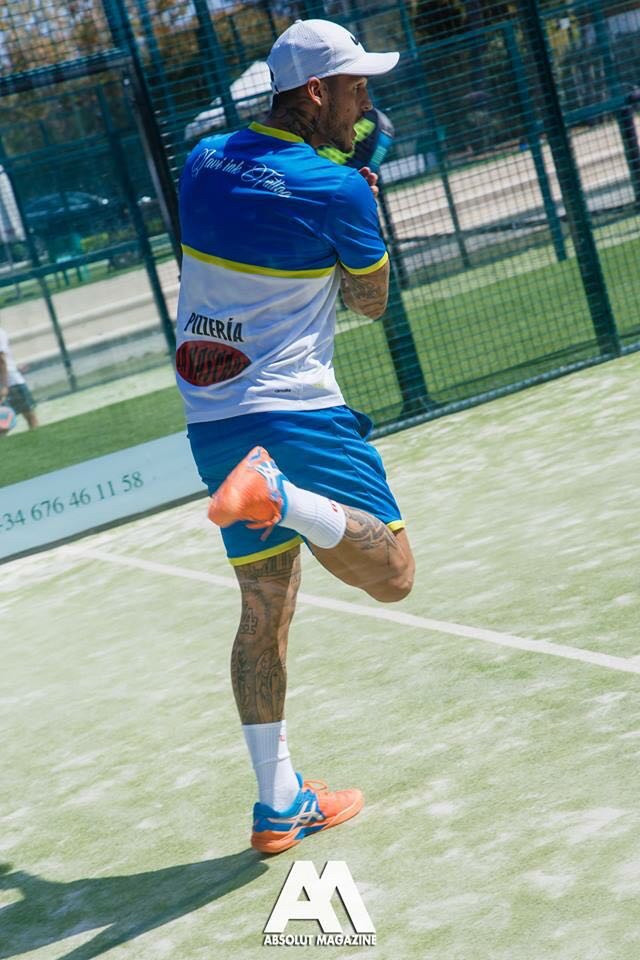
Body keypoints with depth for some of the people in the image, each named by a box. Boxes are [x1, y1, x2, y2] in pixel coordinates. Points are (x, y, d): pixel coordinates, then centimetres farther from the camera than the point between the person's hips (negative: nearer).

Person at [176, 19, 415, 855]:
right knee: (391, 574, -2)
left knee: (265, 610, 13)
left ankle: (280, 805, 18)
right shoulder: (339, 191, -12)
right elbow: (371, 303, 3)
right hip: (294, 413, -7)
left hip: (211, 421, 7)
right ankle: (276, 493, -26)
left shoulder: (203, 161, 6)